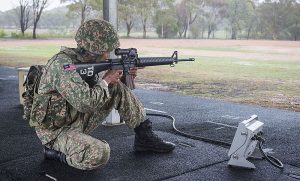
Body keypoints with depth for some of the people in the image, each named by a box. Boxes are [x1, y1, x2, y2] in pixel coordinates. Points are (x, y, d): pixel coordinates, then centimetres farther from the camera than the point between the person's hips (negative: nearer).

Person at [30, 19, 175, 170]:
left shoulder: (86, 61, 0)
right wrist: (106, 80, -19)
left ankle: (145, 137, 7)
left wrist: (121, 77, -2)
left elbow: (97, 90, 15)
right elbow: (85, 102, -35)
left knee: (118, 89, 0)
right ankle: (56, 150, -5)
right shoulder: (62, 64, -27)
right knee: (100, 154, -33)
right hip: (57, 130, -8)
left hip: (80, 120, 8)